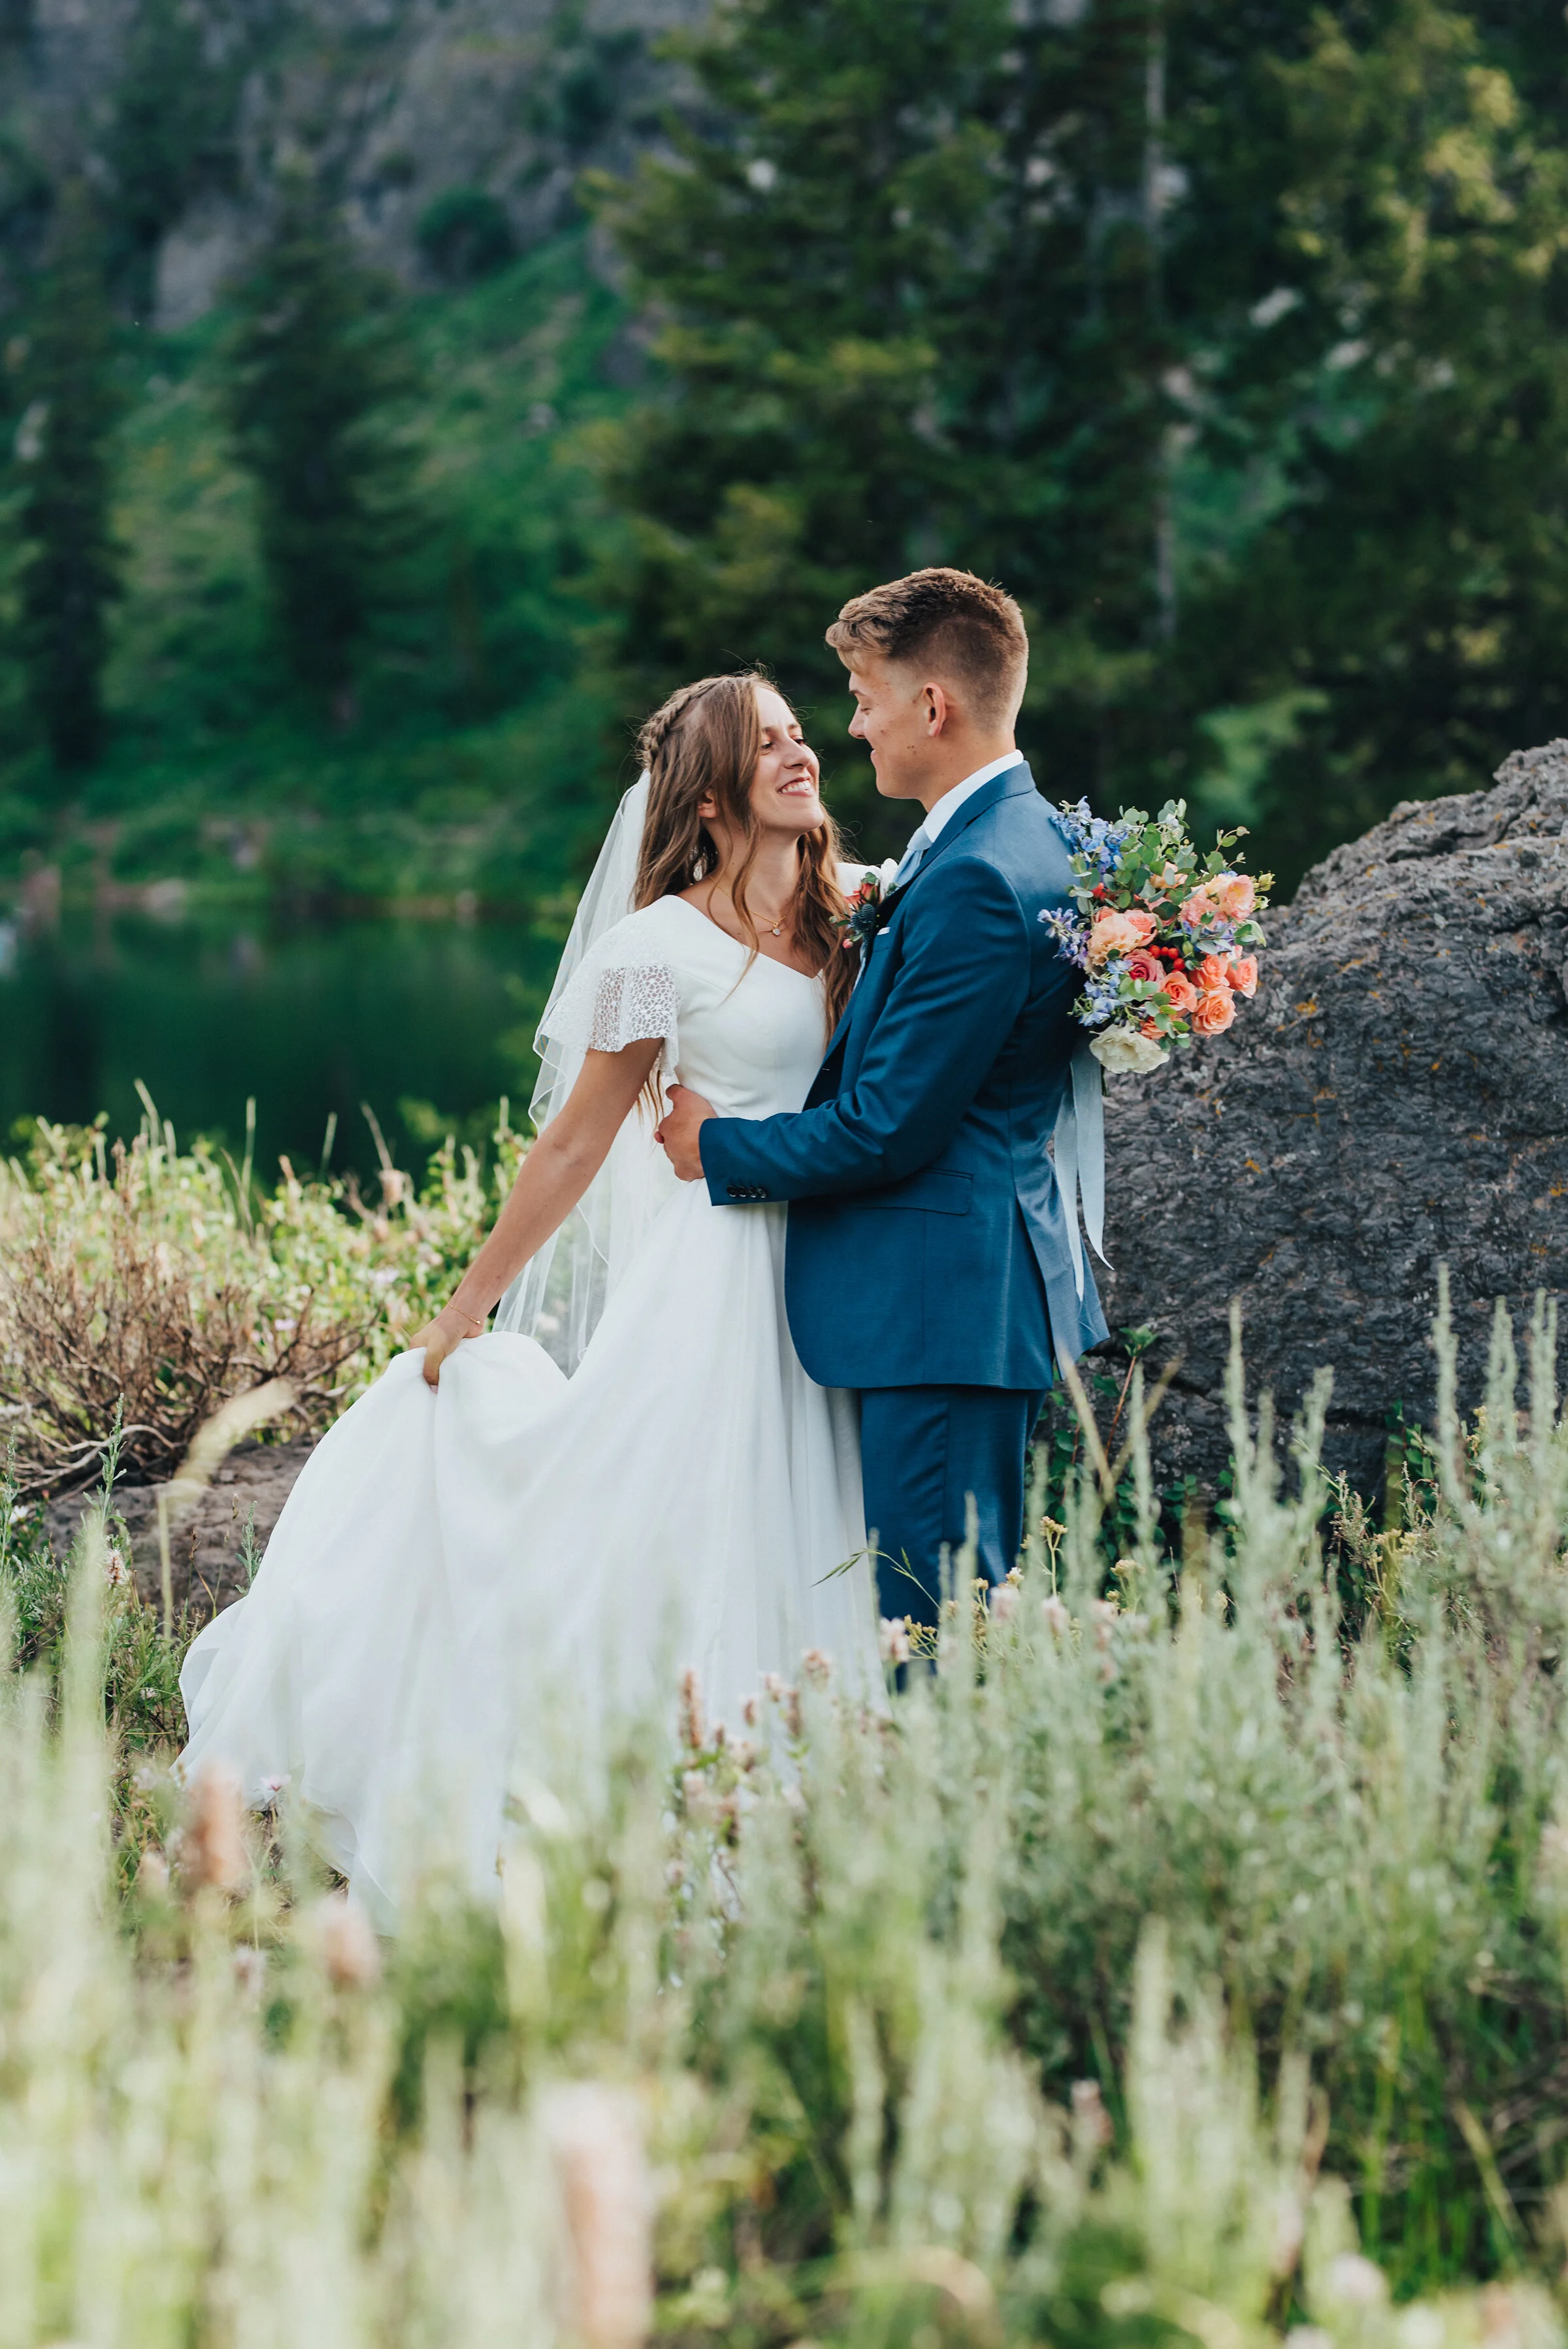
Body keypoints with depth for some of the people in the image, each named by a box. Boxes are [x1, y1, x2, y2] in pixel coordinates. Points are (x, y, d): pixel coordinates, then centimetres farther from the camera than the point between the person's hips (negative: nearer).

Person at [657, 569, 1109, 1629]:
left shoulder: (975, 880, -19)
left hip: (942, 1303, -11)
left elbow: (887, 1128, -17)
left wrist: (721, 1147, -4)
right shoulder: (1036, 841, 13)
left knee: (935, 1621, -7)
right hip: (997, 1280, 11)